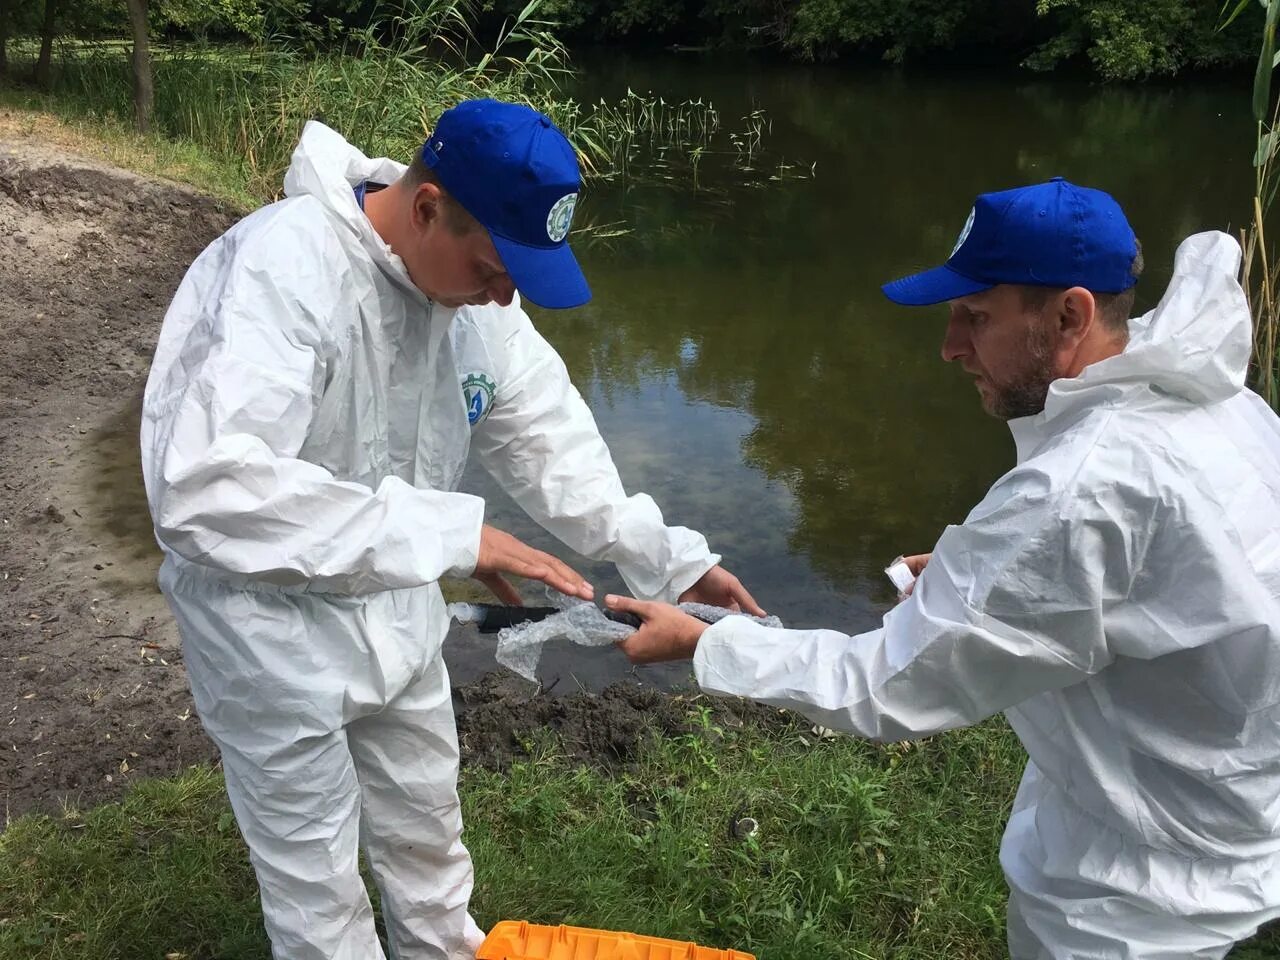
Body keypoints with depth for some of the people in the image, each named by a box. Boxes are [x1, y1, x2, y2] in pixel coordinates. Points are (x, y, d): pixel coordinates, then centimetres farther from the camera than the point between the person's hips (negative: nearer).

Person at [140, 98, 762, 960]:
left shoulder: (477, 275, -8)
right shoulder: (282, 266, -31)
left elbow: (547, 435, 1)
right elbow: (207, 491, -41)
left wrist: (672, 561, -4)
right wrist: (449, 534, -40)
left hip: (394, 610, 7)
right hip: (270, 628, -6)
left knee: (426, 825, 27)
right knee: (318, 884, 13)